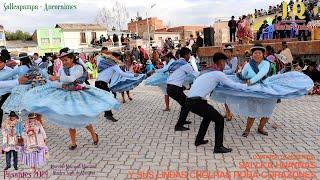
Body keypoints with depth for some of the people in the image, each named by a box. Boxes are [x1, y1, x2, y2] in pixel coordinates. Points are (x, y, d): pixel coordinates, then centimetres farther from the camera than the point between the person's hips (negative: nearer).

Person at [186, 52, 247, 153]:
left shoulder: (209, 73, 20)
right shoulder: (218, 74, -3)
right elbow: (233, 85, 1)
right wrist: (247, 85, 15)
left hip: (190, 100, 9)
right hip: (197, 102, -9)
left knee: (208, 116, 30)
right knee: (219, 119, 3)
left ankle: (199, 140, 36)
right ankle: (218, 147, 5)